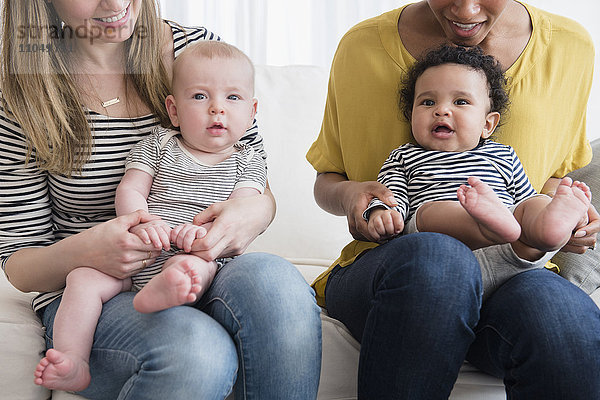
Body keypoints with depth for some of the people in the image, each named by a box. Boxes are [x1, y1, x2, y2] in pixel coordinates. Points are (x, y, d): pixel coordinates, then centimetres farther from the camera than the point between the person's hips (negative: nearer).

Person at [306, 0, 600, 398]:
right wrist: (348, 195, -11)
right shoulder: (363, 47, 4)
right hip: (391, 269, 0)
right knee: (435, 256, -40)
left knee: (554, 300, -38)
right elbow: (326, 180, 14)